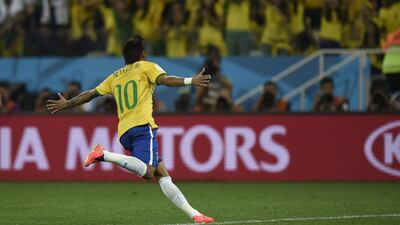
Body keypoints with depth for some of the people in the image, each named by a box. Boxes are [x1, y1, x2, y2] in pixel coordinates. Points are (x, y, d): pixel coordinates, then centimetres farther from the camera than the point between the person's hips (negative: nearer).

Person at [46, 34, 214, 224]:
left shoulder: (115, 77, 26)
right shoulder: (146, 67, 12)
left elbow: (91, 94, 28)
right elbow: (164, 79, -8)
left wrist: (66, 104, 41)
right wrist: (190, 81, -17)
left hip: (124, 132, 7)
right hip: (142, 125, -7)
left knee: (162, 173, 4)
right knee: (147, 171, -25)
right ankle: (104, 155, -33)